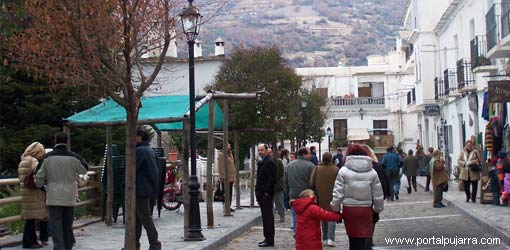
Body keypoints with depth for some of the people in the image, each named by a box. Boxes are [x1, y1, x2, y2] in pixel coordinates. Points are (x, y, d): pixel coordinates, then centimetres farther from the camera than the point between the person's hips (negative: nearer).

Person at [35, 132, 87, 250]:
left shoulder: (48, 157, -6)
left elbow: (40, 176, 0)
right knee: (68, 224, 15)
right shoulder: (73, 157, -4)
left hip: (54, 197, -2)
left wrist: (39, 185, 21)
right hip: (70, 197, 2)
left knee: (56, 224, -1)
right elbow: (84, 170, 11)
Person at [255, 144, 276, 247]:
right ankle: (267, 238, 20)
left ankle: (269, 240, 0)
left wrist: (266, 192, -18)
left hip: (266, 194, -10)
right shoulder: (261, 162, 17)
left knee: (268, 217, -4)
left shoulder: (269, 162, -14)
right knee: (265, 217, 13)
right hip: (261, 194, 10)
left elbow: (271, 179, -19)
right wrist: (258, 191, 15)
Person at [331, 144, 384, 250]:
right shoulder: (372, 172, 1)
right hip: (366, 210, 1)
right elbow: (378, 195, 6)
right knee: (362, 241, 6)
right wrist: (378, 208, 21)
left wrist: (336, 209, 7)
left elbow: (338, 194, -6)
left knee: (353, 240, 10)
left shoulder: (344, 171, -6)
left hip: (349, 209, -1)